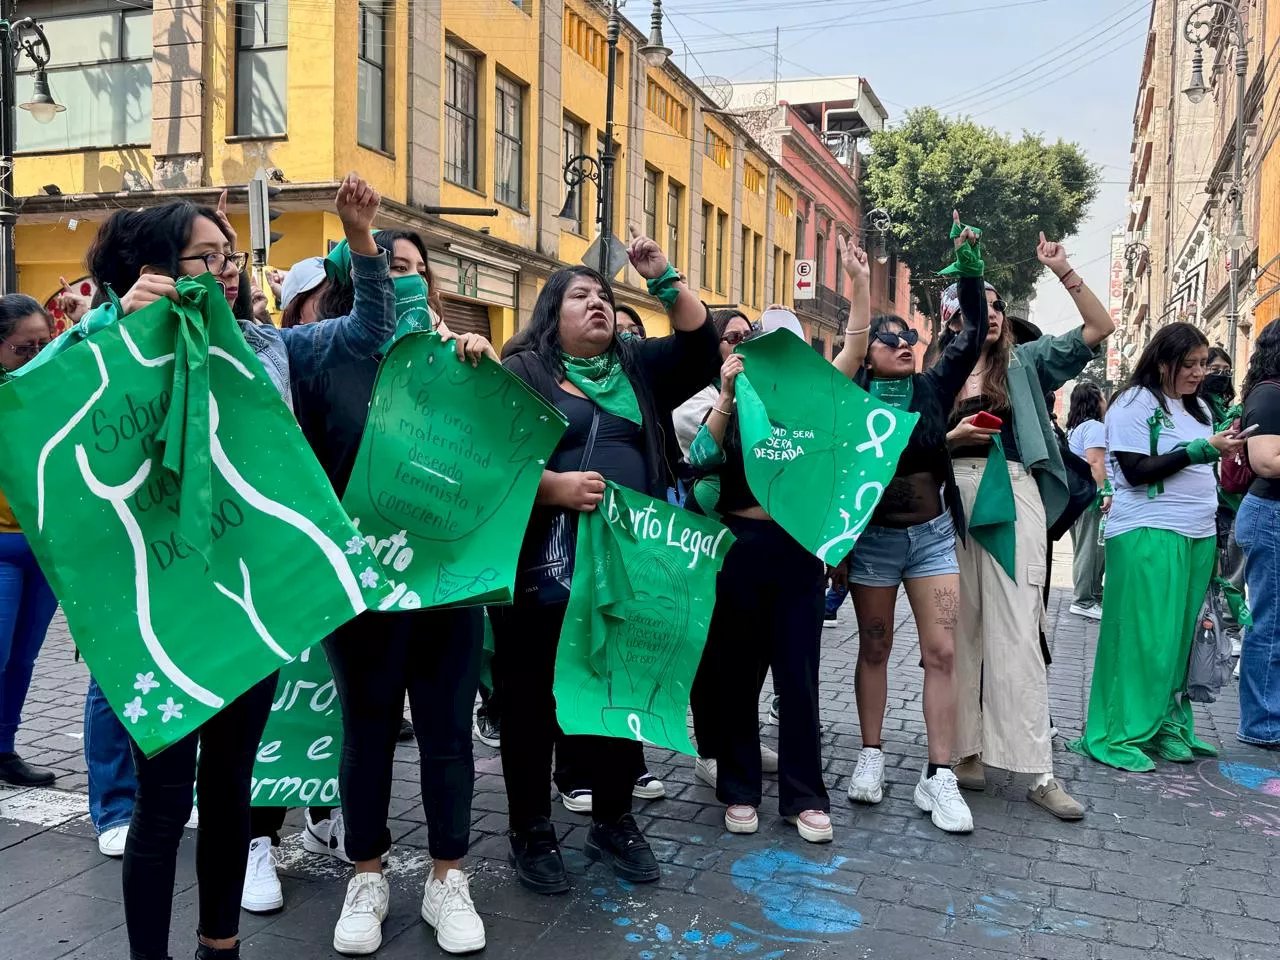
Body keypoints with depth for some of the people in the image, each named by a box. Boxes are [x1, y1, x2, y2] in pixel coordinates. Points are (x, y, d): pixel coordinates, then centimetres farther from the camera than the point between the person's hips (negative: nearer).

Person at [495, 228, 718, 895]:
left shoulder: (639, 367, 16)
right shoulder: (522, 372, 2)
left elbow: (701, 348, 7)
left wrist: (664, 278, -1)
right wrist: (554, 485, -22)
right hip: (540, 563, -4)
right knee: (533, 696, 5)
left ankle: (613, 822, 29)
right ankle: (530, 830, 21)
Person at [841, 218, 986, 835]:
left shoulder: (932, 388, 0)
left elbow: (975, 335, -6)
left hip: (932, 534, 2)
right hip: (872, 536, -2)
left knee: (942, 652, -2)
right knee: (874, 649, 11)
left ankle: (938, 777, 4)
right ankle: (871, 757, 24)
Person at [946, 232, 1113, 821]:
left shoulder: (1024, 363, 9)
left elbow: (1100, 328, 3)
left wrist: (1064, 272, -6)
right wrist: (953, 436, -9)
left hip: (1012, 500, -1)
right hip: (952, 501, 1)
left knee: (1016, 630, -5)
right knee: (960, 629, 4)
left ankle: (1039, 772, -2)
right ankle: (966, 749, 15)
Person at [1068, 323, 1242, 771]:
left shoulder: (1198, 408, 18)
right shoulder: (1133, 406, -6)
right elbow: (1138, 471, -15)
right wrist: (1203, 449, -16)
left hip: (1199, 536, 8)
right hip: (1148, 535, -7)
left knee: (1181, 637, 8)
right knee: (1141, 638, -6)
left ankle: (1168, 726, 18)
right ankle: (1118, 736, 1)